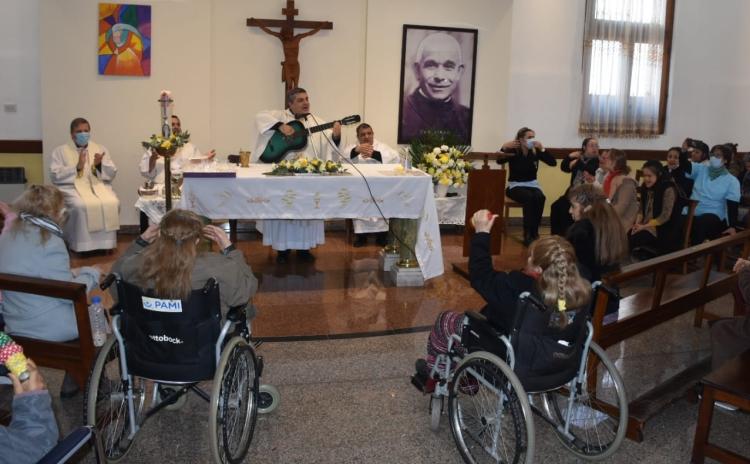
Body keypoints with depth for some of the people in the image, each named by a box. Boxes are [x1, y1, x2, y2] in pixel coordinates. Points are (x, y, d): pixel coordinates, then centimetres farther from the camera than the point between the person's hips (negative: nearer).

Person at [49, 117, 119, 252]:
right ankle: (83, 245, -23)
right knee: (82, 206, -35)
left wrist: (99, 165, -8)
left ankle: (106, 242, -18)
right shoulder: (60, 151, 9)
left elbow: (112, 174, 12)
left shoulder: (100, 149, 17)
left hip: (98, 185, 2)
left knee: (112, 204, -29)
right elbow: (55, 176, -2)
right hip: (72, 187, -2)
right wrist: (77, 167, -11)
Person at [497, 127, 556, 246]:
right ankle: (528, 235, -28)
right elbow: (499, 161, -25)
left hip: (532, 185, 3)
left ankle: (534, 233, -23)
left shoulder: (536, 152, 3)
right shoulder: (513, 151, -7)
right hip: (515, 186, -3)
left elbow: (553, 162, -6)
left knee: (540, 198, -31)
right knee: (529, 197, -35)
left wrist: (542, 149, -14)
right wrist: (504, 147, -39)